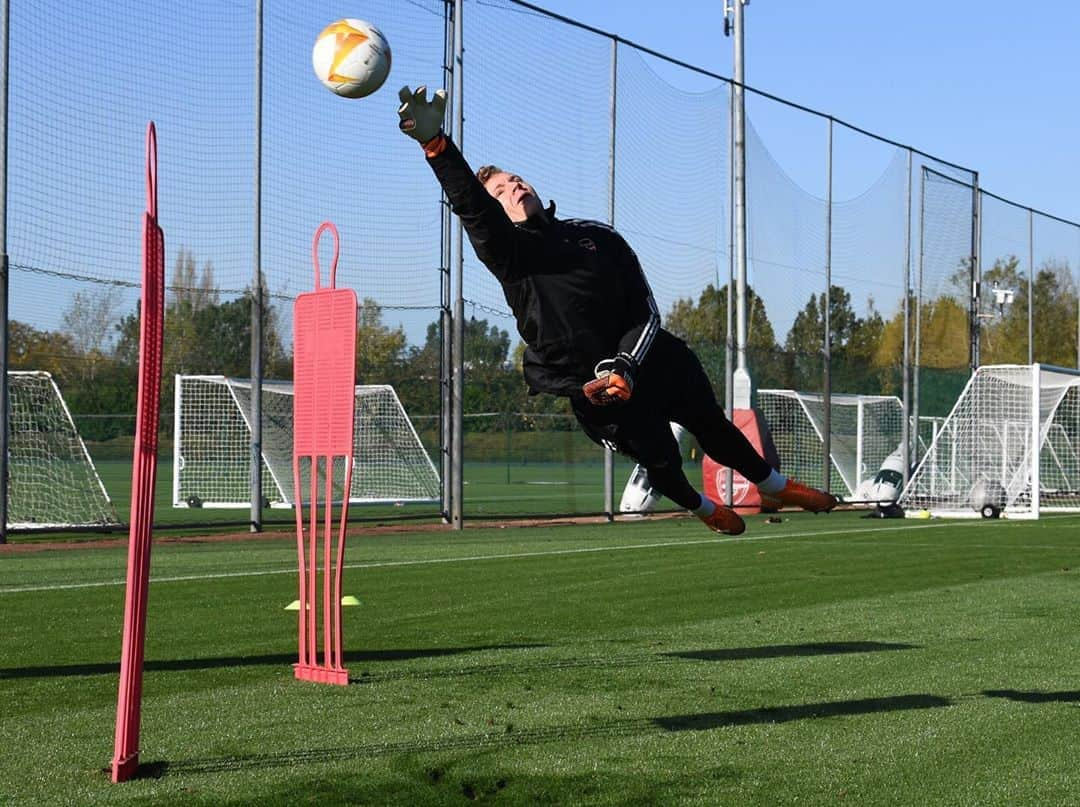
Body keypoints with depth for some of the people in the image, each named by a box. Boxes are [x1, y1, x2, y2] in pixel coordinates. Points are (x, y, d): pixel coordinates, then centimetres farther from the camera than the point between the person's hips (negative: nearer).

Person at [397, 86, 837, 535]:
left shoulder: (600, 238, 0)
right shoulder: (508, 254, -13)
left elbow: (646, 312, 0)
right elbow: (471, 205, -33)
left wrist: (624, 366, -18)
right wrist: (435, 142, -50)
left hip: (648, 361, 3)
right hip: (593, 388, -3)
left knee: (714, 429, 15)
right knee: (659, 457, 3)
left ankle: (776, 486, 42)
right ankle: (702, 508, 38)